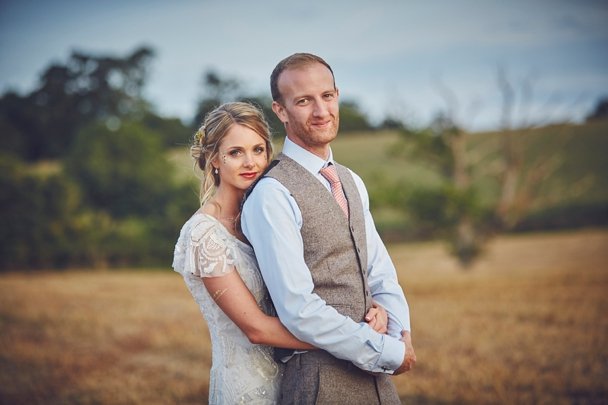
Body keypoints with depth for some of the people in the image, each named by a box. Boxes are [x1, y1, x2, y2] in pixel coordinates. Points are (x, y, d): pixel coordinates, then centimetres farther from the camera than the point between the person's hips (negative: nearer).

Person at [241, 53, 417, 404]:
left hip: (374, 373, 7)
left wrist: (402, 334, -5)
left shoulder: (353, 183, 11)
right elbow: (300, 310, -20)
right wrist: (389, 353, -14)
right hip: (320, 376, -7)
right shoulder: (272, 195, -15)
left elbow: (379, 272, 13)